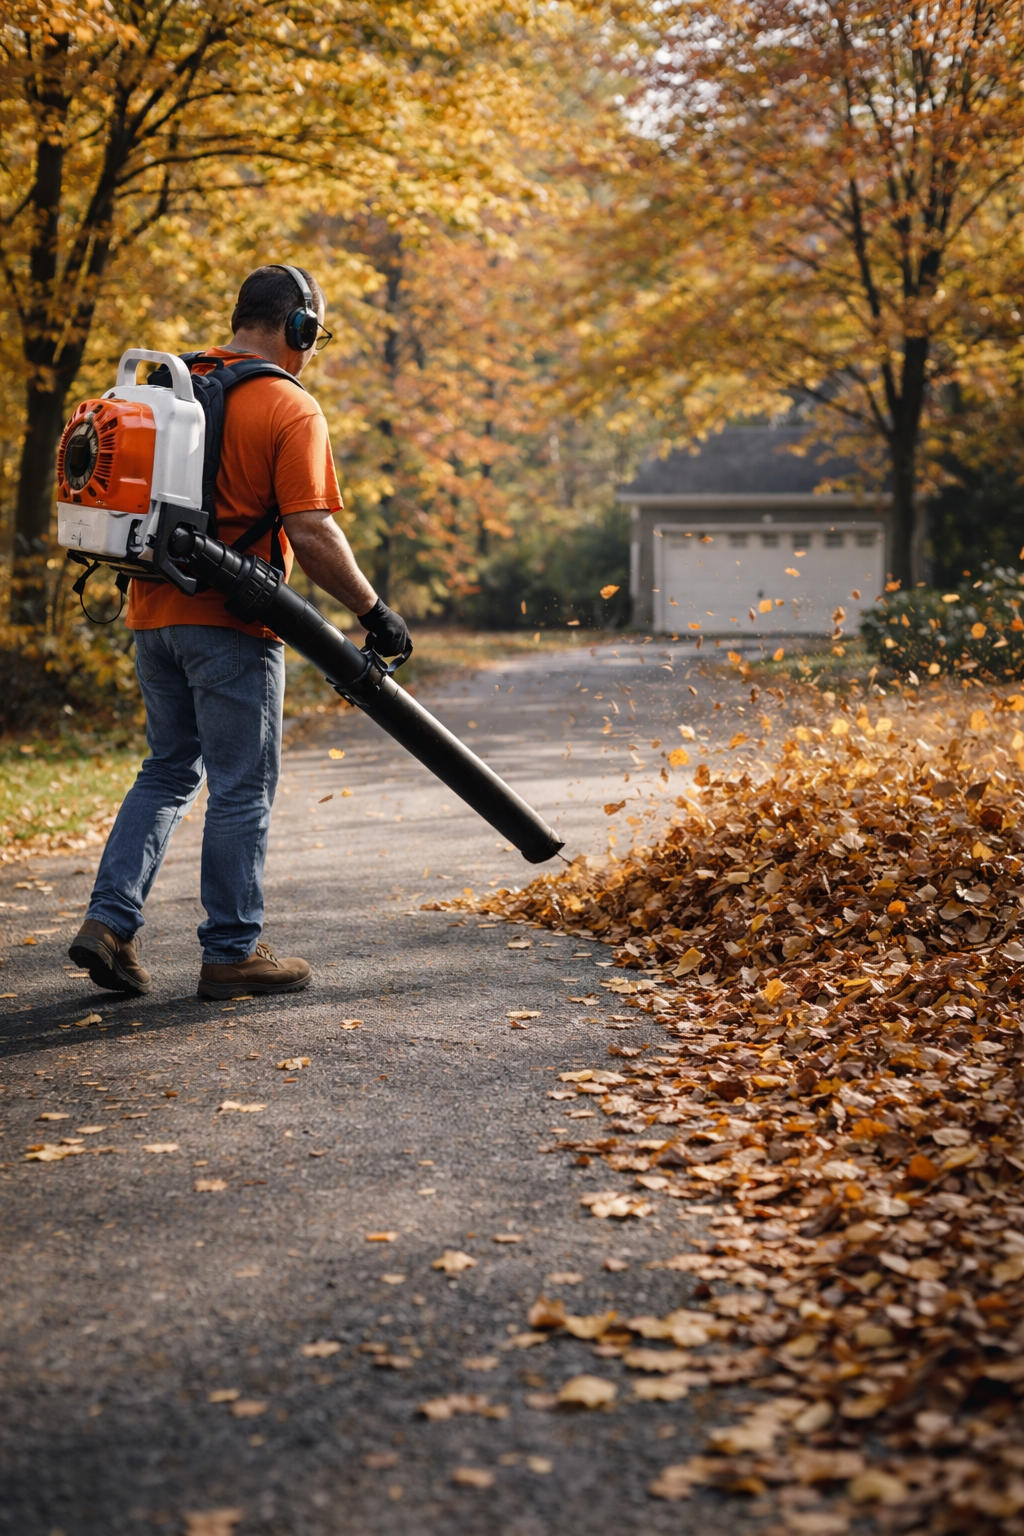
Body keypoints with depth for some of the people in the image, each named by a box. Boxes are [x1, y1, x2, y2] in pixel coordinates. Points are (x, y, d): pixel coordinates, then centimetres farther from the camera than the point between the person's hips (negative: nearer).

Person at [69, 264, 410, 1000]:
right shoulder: (290, 408, -10)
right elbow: (310, 532, -18)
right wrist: (374, 610, -9)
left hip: (155, 612, 7)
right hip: (229, 623, -7)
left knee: (168, 770, 18)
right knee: (242, 788, 3)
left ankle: (111, 921, 9)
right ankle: (233, 951, 10)